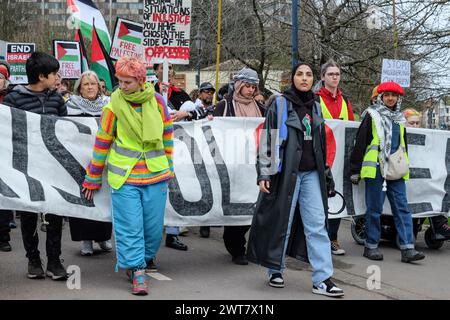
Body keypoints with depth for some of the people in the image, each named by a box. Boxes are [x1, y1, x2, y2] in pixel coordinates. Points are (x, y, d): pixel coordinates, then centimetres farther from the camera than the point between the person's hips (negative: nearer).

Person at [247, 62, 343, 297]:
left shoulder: (316, 106, 15)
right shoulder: (280, 104, -1)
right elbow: (267, 139, -5)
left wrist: (326, 174, 21)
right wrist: (264, 174, -11)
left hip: (311, 174, 5)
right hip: (286, 172, -4)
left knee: (317, 224, -3)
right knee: (281, 222, 3)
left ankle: (322, 280, -3)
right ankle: (276, 271, 20)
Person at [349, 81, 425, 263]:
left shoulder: (399, 119, 18)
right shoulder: (372, 115, 1)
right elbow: (360, 143, -2)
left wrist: (405, 166, 26)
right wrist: (355, 170, -5)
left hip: (396, 171, 5)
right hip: (375, 168, -5)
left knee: (402, 207, -1)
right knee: (374, 209, 0)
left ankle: (407, 248, -3)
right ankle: (371, 246, 10)